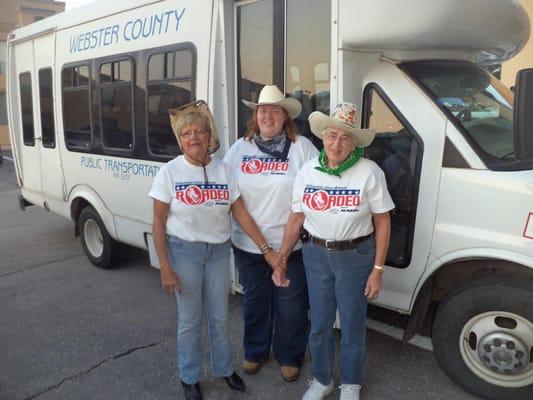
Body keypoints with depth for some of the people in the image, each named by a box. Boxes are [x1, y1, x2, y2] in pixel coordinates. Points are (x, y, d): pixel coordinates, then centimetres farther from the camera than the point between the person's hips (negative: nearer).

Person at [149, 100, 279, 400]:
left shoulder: (223, 170, -2)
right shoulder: (170, 172, -9)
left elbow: (241, 214, -1)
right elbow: (158, 225, -7)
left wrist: (267, 250, -6)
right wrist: (166, 269, -11)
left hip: (219, 250, 3)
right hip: (184, 251, -2)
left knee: (220, 316, 16)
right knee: (190, 320, 10)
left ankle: (225, 369, 39)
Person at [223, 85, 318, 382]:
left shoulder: (302, 147, -6)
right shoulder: (240, 148, 4)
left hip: (291, 245, -3)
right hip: (248, 244, 3)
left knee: (290, 305, 11)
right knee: (255, 301, 20)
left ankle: (289, 357, 34)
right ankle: (255, 352, 41)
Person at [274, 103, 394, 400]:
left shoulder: (369, 172, -14)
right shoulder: (308, 171, -4)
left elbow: (382, 223, -8)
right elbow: (296, 220, 3)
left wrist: (377, 270, -10)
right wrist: (281, 259, 1)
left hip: (355, 256, -3)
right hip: (316, 255, 3)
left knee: (352, 326, 13)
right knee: (319, 324, 17)